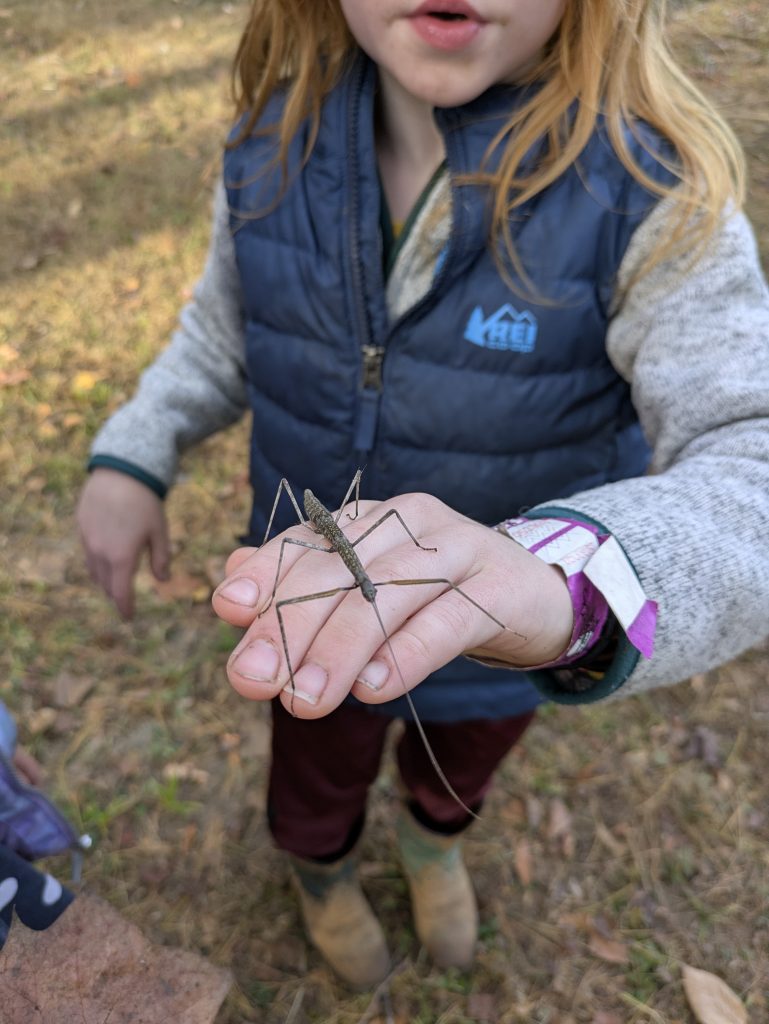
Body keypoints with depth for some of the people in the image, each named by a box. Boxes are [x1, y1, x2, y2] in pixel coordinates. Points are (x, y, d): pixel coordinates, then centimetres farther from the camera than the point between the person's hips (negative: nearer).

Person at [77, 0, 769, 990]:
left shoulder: (650, 189, -28)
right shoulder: (275, 146, -17)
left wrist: (561, 575, -61)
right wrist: (130, 458, -14)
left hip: (517, 639, 0)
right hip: (322, 614, 2)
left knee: (462, 767, 33)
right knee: (315, 793, 29)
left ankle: (431, 835, 75)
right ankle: (319, 866, 72)